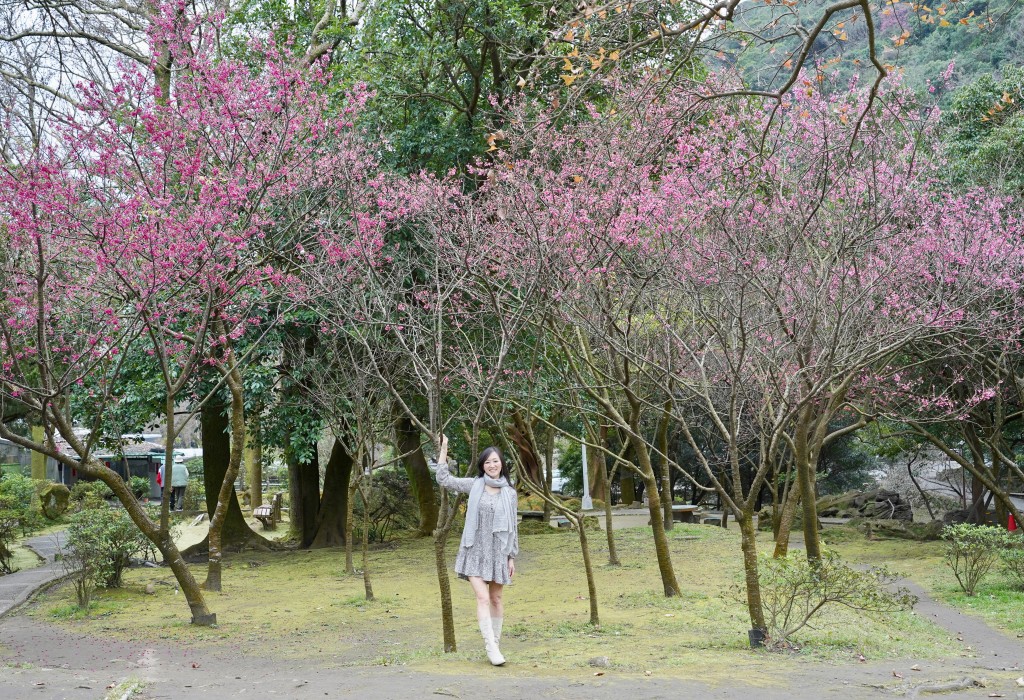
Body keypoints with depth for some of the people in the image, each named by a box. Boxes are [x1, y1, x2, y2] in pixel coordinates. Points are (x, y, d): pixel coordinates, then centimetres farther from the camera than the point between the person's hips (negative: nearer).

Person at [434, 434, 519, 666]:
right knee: (483, 598, -12)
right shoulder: (474, 485, 1)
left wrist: (512, 557, 6)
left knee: (496, 599, 10)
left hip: (498, 552, 2)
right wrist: (443, 448, -3)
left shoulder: (510, 493, 3)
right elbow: (444, 479, 1)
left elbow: (513, 527, 7)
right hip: (476, 551, -1)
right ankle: (490, 647, -15)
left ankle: (495, 644, 21)